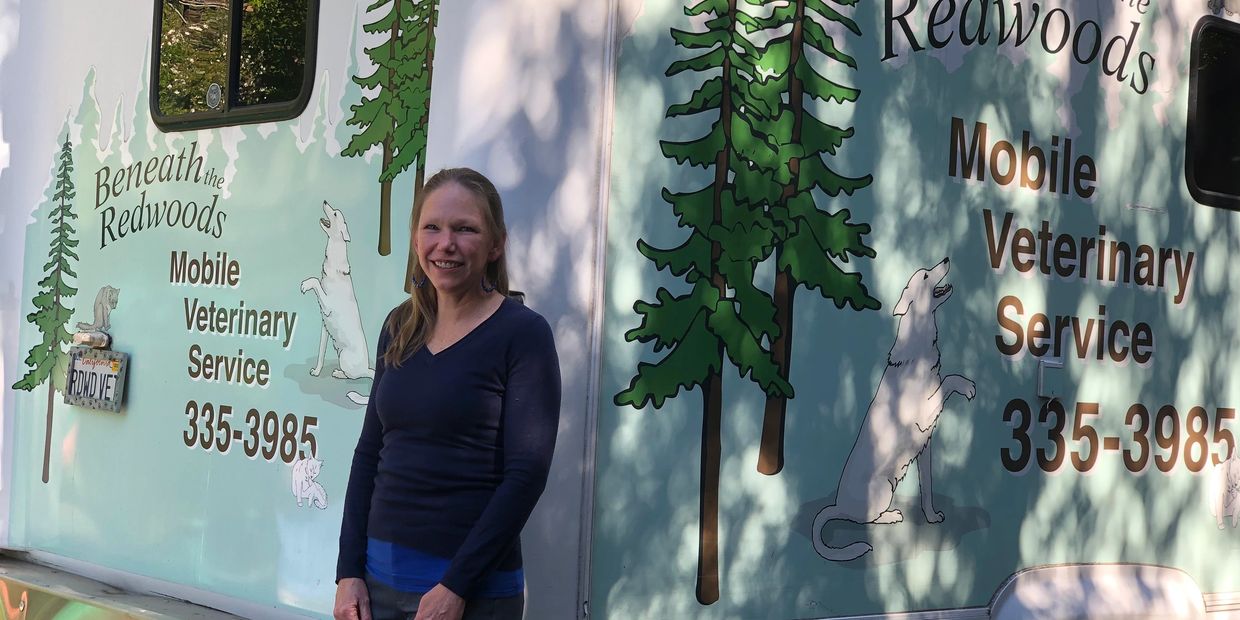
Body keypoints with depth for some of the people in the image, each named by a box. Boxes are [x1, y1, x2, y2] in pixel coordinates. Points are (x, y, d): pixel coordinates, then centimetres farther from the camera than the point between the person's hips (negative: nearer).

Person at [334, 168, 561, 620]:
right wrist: (349, 571, 3)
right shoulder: (399, 327, 7)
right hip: (379, 576, 5)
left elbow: (526, 474, -13)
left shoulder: (523, 333, -9)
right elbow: (370, 451, 10)